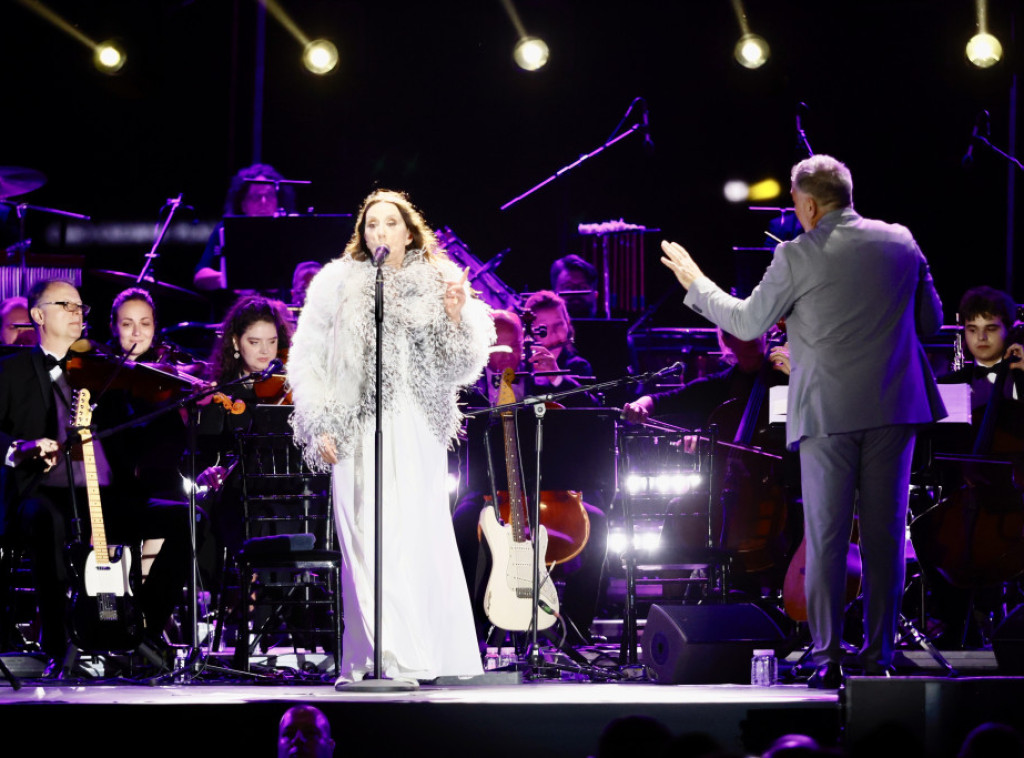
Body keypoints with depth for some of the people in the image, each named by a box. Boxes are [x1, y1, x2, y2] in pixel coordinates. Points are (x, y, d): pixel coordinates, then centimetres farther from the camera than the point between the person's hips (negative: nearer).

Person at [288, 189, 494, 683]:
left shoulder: (437, 284, 11)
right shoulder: (337, 284, 8)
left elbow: (461, 369, 9)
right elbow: (305, 360, 8)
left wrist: (456, 318, -7)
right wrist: (320, 427, 0)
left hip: (417, 434, 1)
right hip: (357, 433, 0)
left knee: (418, 539, -8)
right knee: (368, 540, -9)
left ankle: (434, 656, -7)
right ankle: (388, 657, -9)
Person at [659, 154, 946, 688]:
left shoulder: (798, 257, -6)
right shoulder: (900, 243, 5)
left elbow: (747, 323, 3)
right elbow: (930, 321, 13)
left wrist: (696, 284, 18)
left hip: (828, 413, -3)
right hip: (894, 407, 3)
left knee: (825, 540, 2)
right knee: (884, 535, 7)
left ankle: (826, 660, 0)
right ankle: (878, 658, 7)